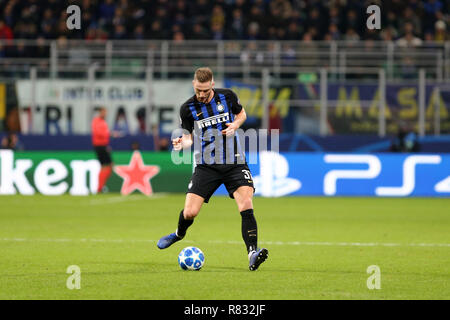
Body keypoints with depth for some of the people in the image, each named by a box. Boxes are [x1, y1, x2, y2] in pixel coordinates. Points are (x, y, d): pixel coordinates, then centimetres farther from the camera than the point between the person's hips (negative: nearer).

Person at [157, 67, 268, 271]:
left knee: (246, 205, -21)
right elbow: (189, 137, 7)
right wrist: (182, 143, -16)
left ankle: (252, 254, -24)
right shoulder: (188, 109, -2)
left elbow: (241, 114, 18)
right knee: (189, 213, -5)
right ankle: (179, 234, 32)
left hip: (234, 163, 0)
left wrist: (236, 125, -4)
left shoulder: (227, 97, 0)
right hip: (206, 165, 0)